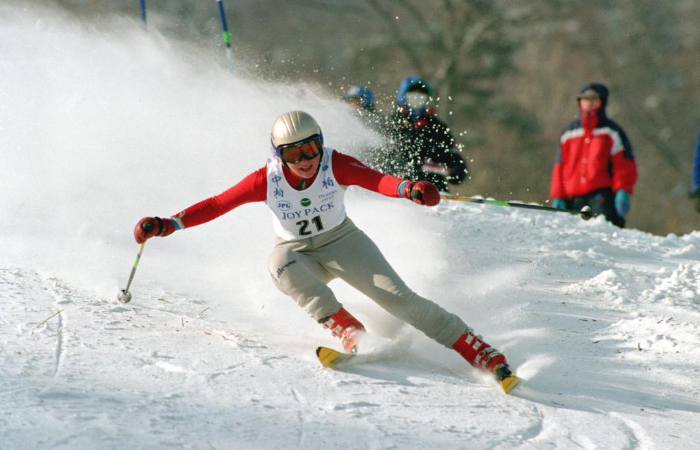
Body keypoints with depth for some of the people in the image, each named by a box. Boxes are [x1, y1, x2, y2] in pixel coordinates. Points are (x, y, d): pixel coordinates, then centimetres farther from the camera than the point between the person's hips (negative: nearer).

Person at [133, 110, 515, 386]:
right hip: (298, 254, 1)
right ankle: (349, 332, -36)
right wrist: (166, 225, -27)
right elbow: (217, 205, -16)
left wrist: (408, 189, -64)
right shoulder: (267, 180, -21)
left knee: (396, 297, -17)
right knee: (280, 264, -35)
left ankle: (482, 354, -14)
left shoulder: (336, 165, -24)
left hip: (342, 243, -1)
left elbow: (376, 180, -42)